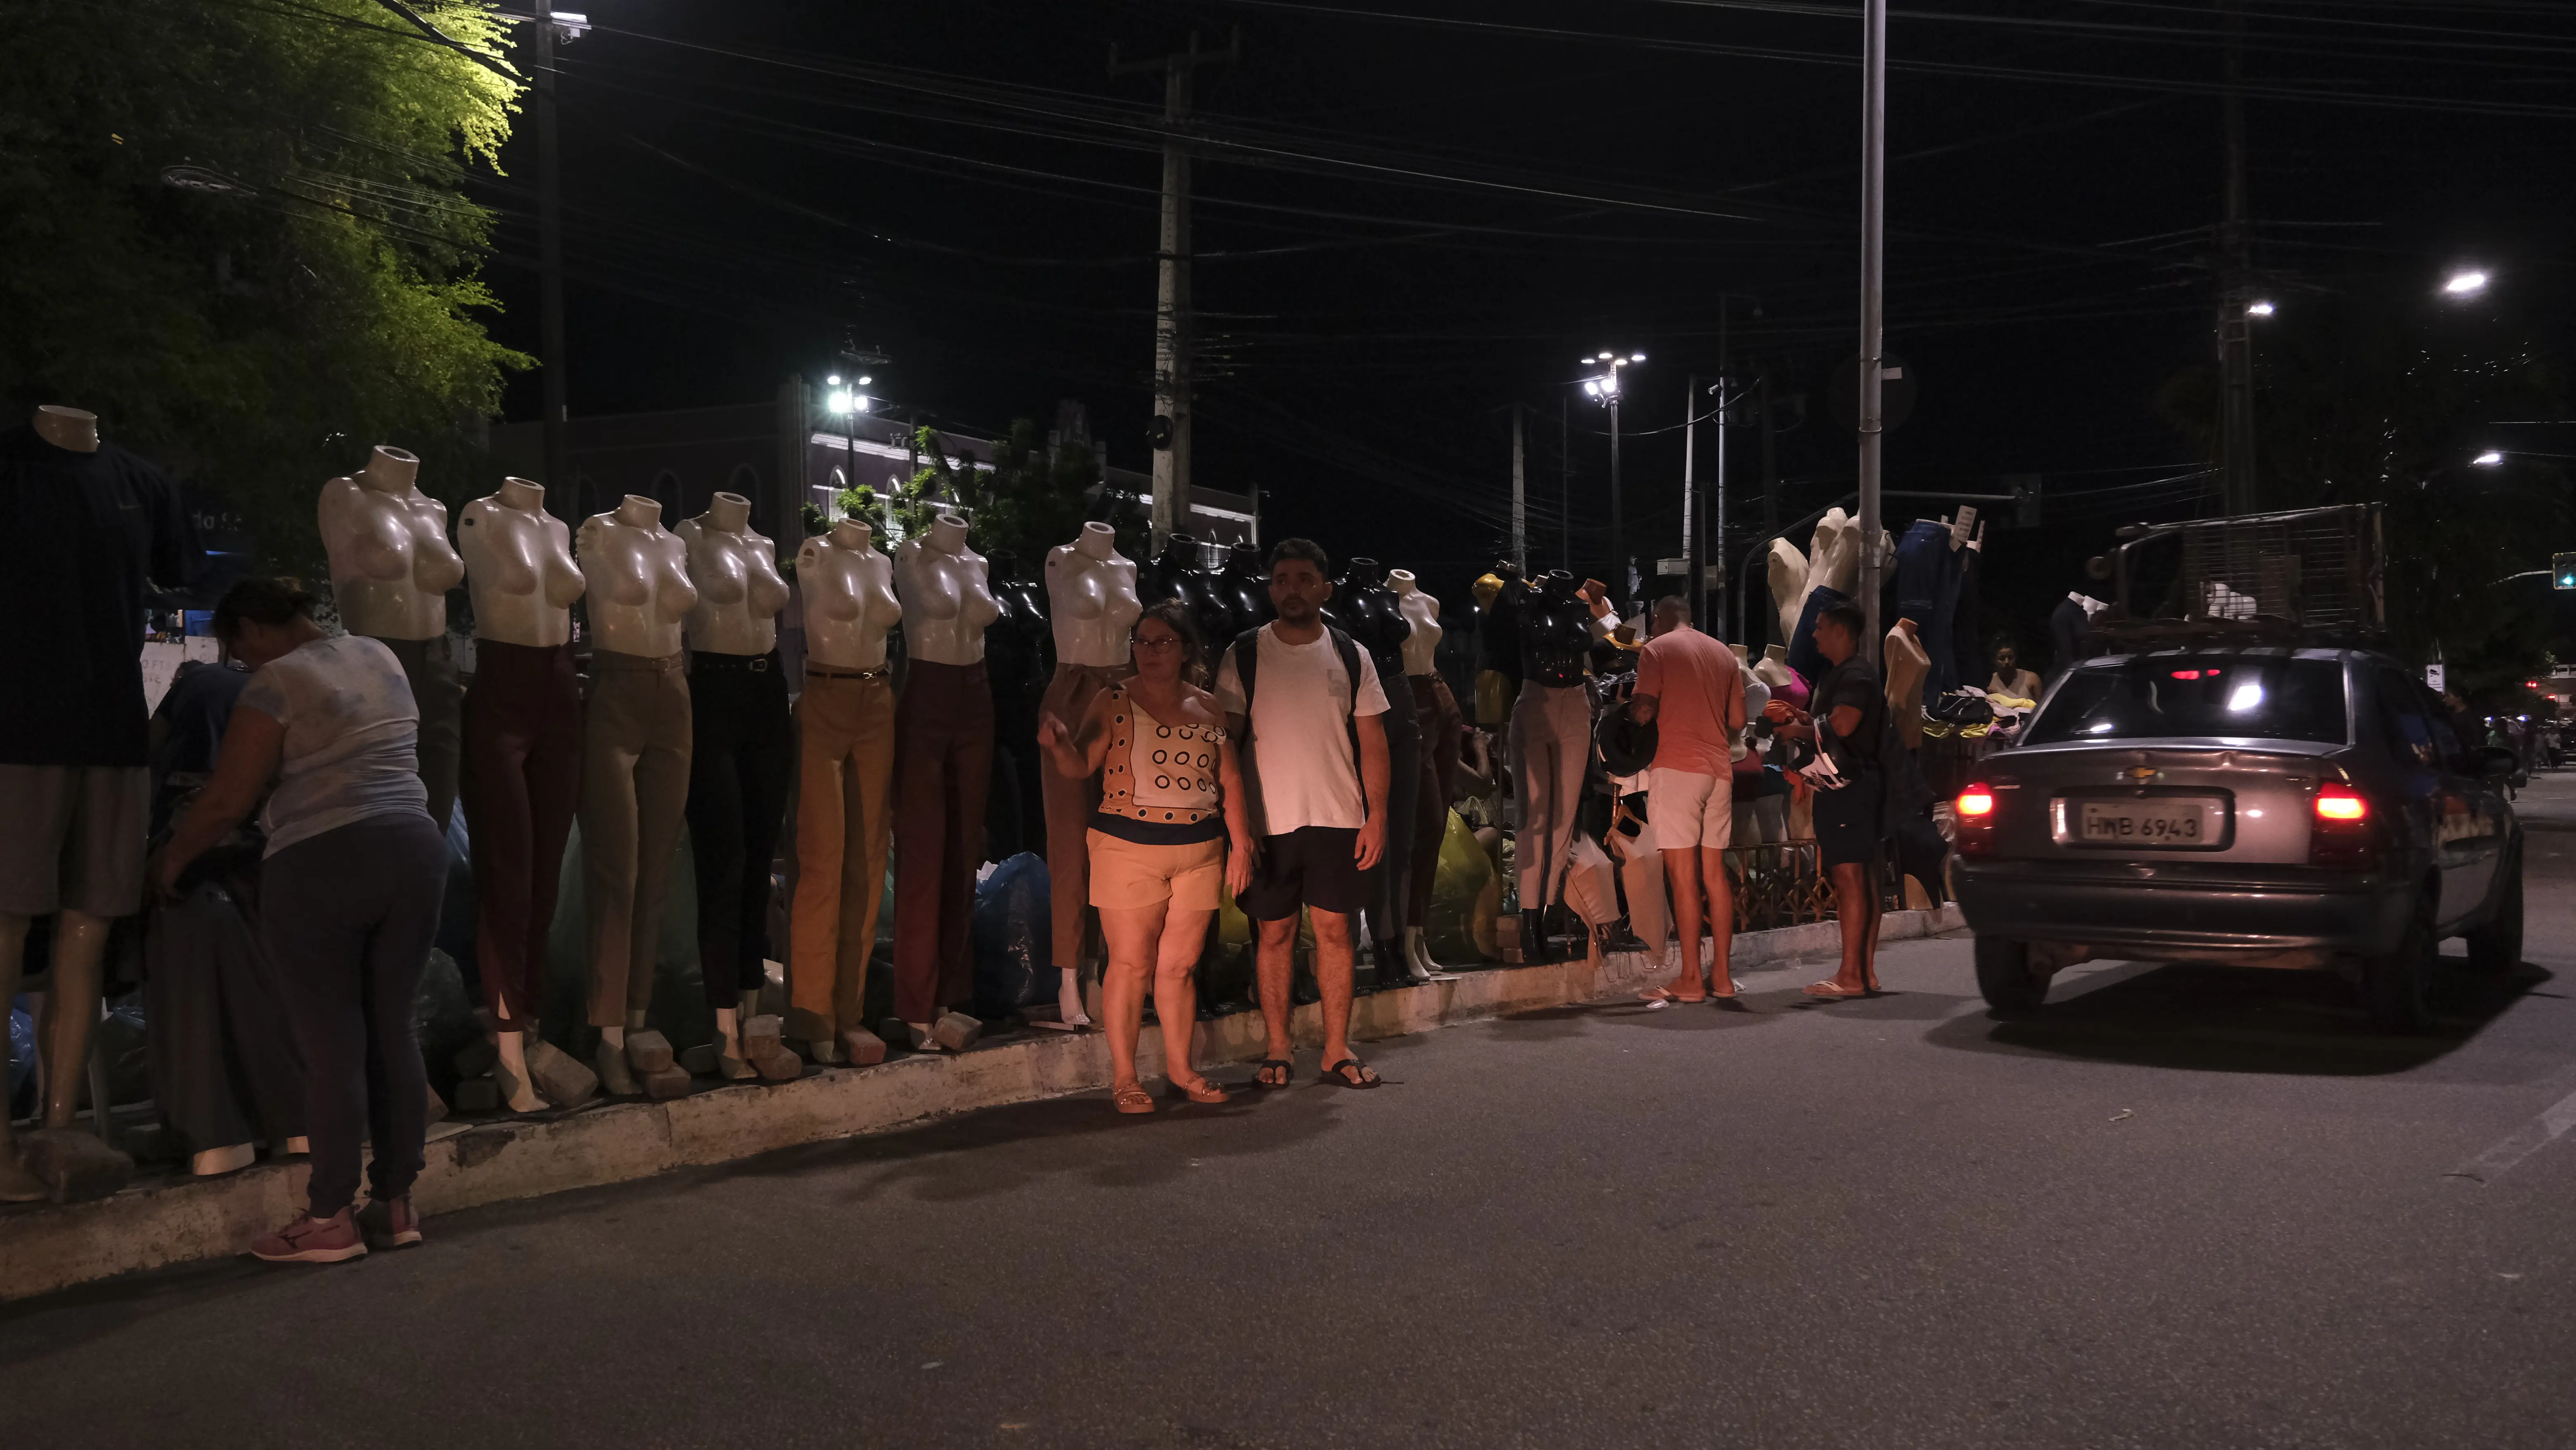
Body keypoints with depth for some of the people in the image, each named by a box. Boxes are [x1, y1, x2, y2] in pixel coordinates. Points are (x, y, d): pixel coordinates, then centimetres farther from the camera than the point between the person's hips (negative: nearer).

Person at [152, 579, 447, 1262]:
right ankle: (396, 1204, 16)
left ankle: (332, 1218, 8)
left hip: (321, 865, -6)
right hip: (415, 849, 6)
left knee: (333, 1042, 1)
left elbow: (225, 801, -6)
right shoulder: (382, 657, 14)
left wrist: (170, 860, 10)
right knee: (394, 1031, 11)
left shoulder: (276, 683, -6)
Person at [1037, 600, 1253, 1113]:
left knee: (1180, 964, 8)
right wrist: (1059, 745, -30)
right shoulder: (1113, 702, 1)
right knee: (1131, 964, -1)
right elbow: (1079, 766, -9)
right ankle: (1123, 1076, 8)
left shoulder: (1207, 707, 10)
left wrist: (1241, 845, 8)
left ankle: (1180, 1067, 22)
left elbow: (1230, 781, 12)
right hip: (1129, 847, -3)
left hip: (1199, 849, 3)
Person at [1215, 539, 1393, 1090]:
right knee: (1275, 932, 4)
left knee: (1335, 929, 3)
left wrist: (1377, 816, -2)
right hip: (1270, 820, -1)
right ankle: (1277, 1050, 14)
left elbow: (1372, 741, 6)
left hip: (1338, 817, 1)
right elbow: (1226, 741, 0)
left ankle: (1337, 1050, 11)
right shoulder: (1244, 656, 2)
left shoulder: (1350, 657, 6)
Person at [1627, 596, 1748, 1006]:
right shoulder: (1724, 653, 16)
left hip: (1677, 766, -5)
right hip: (1719, 768, 5)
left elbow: (1644, 712, -8)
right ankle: (1722, 976, 10)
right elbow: (1738, 721, 14)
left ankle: (1690, 979, -4)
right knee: (1715, 872, 9)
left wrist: (1628, 705, 13)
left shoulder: (1657, 649, 0)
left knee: (1683, 873, -4)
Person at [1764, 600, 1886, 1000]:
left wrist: (1798, 728, -8)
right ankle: (1865, 971, 15)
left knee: (1850, 877, -12)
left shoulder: (1856, 675, -12)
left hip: (1848, 784, -11)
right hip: (1842, 785, 11)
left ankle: (1851, 976, -13)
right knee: (1862, 879, 11)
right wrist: (1799, 715, 11)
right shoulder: (1839, 676, 21)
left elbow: (1841, 726, -23)